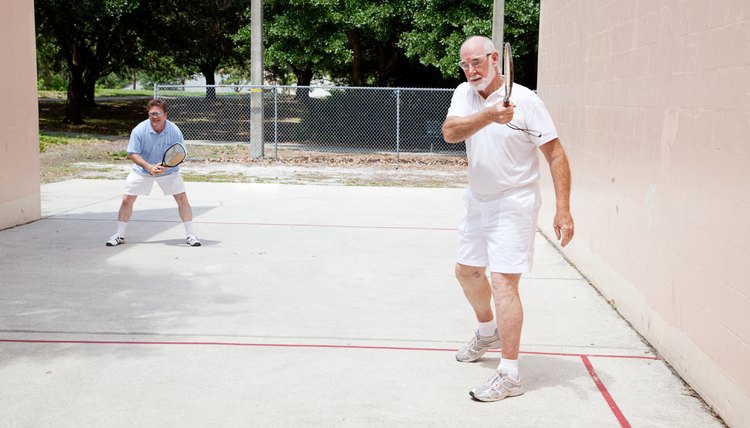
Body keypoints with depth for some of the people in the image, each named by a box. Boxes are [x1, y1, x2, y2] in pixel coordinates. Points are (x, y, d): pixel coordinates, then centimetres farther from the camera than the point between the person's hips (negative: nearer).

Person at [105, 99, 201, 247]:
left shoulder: (175, 131, -19)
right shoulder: (139, 130, -20)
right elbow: (132, 153, -17)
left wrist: (166, 166, -33)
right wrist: (148, 167, -32)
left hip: (168, 171, 0)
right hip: (142, 170, 0)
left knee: (182, 199, -9)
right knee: (127, 200, -4)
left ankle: (190, 235, 4)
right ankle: (119, 235, 13)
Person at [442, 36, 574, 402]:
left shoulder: (525, 100, -15)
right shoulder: (465, 94, 0)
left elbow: (556, 154, -15)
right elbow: (450, 132, -20)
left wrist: (563, 210, -22)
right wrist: (488, 116, -38)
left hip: (514, 204, -7)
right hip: (477, 202, 7)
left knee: (503, 283, -13)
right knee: (467, 271, 21)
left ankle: (510, 375, -6)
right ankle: (488, 332, 48)